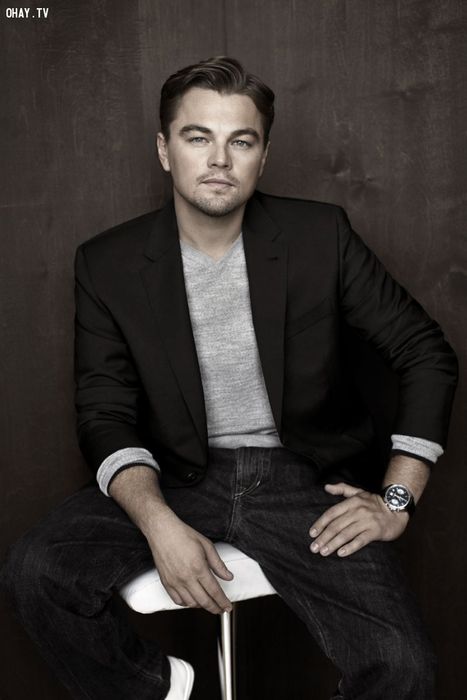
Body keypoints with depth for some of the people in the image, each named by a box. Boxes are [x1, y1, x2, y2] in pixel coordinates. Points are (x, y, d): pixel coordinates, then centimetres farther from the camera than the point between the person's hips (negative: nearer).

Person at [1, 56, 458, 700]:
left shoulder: (321, 236, -3)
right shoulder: (108, 264, -1)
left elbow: (427, 354, 3)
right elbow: (105, 414, -1)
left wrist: (397, 497, -5)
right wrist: (159, 523, -19)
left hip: (304, 479, 0)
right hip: (179, 479, 1)